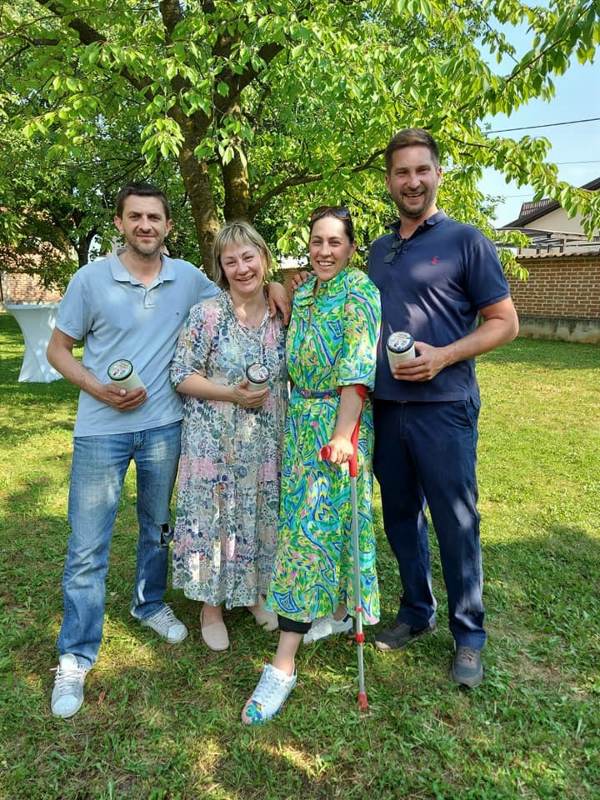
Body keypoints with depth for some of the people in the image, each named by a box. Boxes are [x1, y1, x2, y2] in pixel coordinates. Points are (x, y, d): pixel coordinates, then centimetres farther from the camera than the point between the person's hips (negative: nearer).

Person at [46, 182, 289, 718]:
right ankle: (76, 657, 17)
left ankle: (150, 604, 44)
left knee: (157, 526, 19)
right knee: (87, 547, 2)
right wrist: (99, 389, -15)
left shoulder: (188, 278, 2)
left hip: (164, 426, 3)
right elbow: (58, 349, 1)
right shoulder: (92, 278, -5)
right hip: (101, 429, -2)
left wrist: (273, 289, -2)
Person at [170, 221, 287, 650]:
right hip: (215, 440, -3)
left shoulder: (282, 314, 2)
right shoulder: (206, 314, -11)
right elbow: (181, 375, -11)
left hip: (266, 441, 4)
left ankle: (257, 594, 39)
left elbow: (293, 372, 15)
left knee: (262, 515, 15)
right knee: (214, 517, 7)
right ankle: (212, 607, 28)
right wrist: (232, 394, -19)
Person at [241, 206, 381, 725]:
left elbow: (357, 366, -18)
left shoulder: (360, 290, -9)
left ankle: (284, 665, -2)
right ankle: (338, 610, 37)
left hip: (339, 419, -7)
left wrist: (343, 433, -24)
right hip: (301, 416, 7)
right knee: (304, 518, 15)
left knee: (312, 525, -8)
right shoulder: (302, 293, 13)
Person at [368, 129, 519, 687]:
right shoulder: (378, 250, 13)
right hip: (386, 407, 6)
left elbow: (504, 322, -5)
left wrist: (443, 356, -18)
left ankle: (468, 635, 22)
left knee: (456, 525, 3)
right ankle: (415, 613, 34)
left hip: (443, 407, -5)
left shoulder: (466, 241, -3)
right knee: (400, 518, 15)